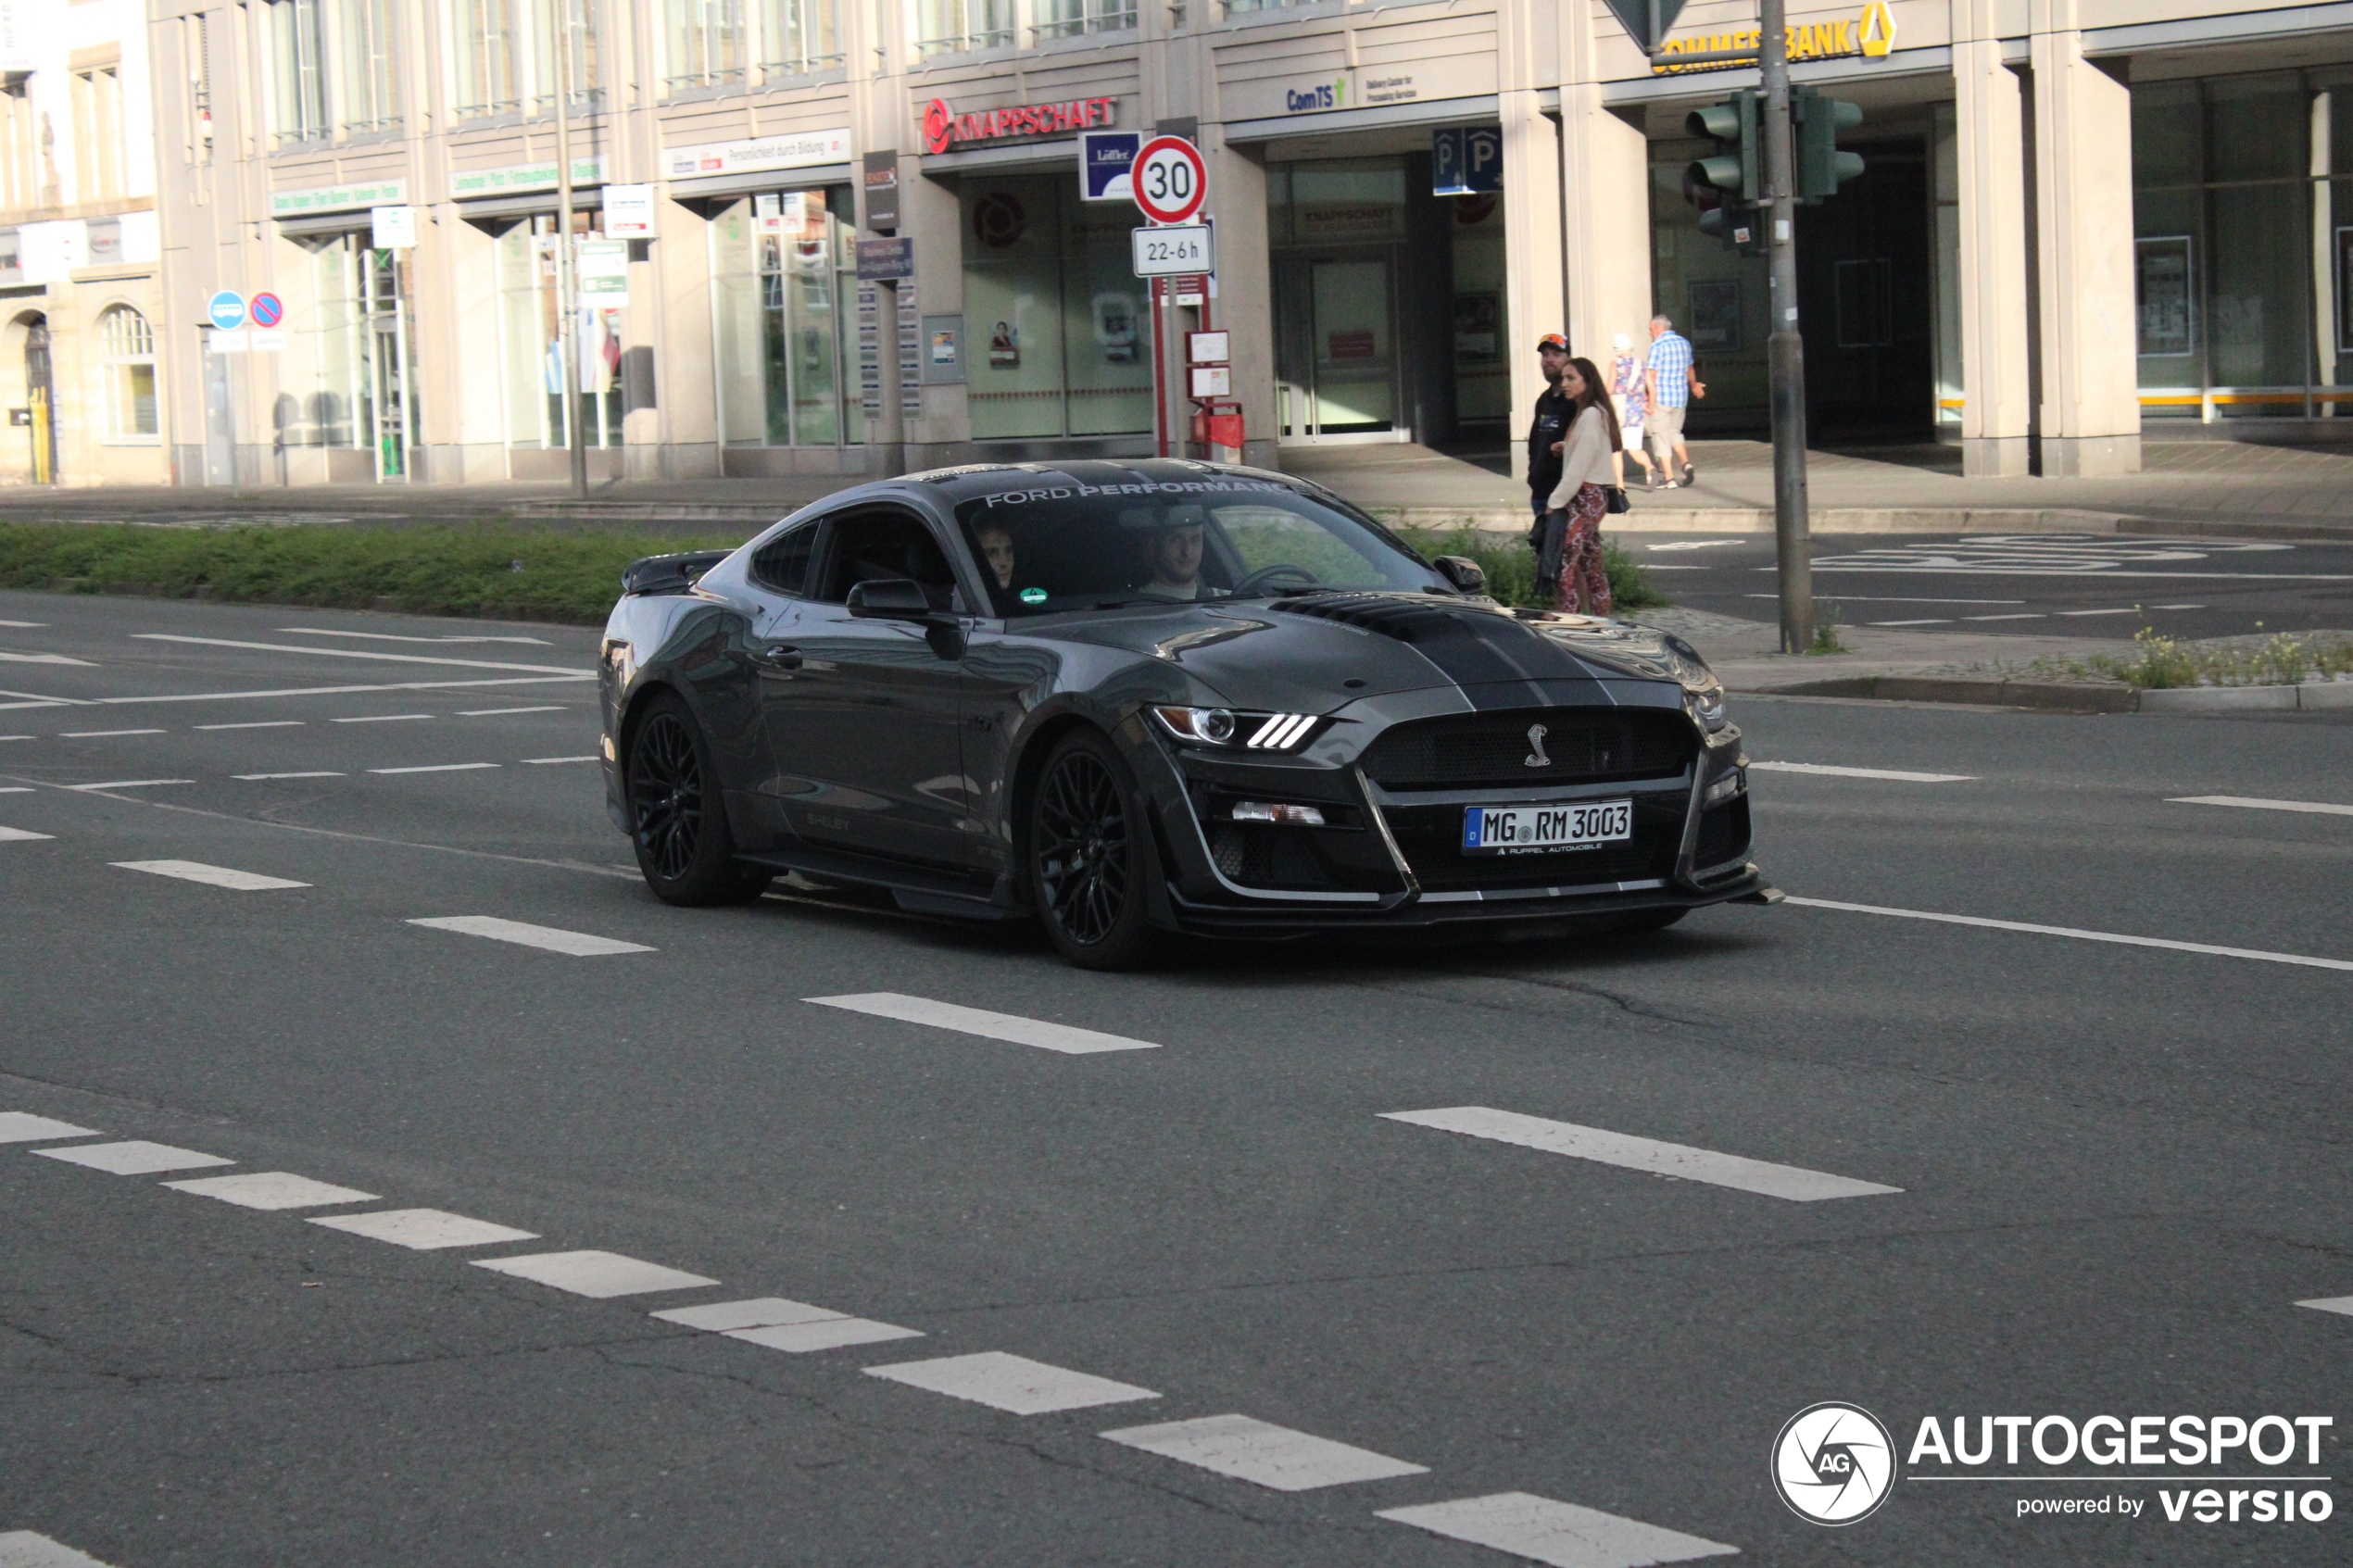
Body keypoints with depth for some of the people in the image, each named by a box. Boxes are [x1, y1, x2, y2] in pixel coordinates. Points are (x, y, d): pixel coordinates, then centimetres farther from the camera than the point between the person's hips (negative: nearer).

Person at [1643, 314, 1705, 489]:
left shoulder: (1658, 346, -12)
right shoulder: (1684, 343, 10)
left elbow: (1651, 375, -16)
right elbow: (1690, 368, 25)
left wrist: (1650, 400, -11)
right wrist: (1694, 385, 43)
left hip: (1661, 398, -7)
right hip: (1681, 398, 7)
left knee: (1661, 437, 1)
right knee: (1674, 432, 21)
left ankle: (1670, 478, -1)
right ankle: (1686, 464, 0)